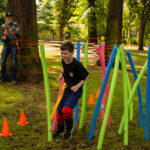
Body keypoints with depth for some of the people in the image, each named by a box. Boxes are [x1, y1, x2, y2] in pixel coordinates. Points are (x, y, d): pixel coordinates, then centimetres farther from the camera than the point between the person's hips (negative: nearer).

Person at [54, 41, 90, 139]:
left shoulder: (77, 65, -25)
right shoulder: (63, 61, -4)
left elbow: (87, 76, -16)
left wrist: (78, 86, -20)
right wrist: (61, 75, 3)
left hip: (76, 90, -7)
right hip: (66, 89, 7)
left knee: (66, 110, -23)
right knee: (59, 110, 13)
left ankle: (69, 128, 6)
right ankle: (60, 130, 38)